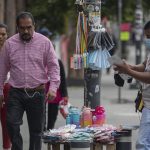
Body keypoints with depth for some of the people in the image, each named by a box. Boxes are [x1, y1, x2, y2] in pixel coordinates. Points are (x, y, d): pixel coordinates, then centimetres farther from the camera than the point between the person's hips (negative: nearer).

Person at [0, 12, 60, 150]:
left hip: (37, 93, -1)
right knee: (12, 124, -13)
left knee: (36, 130, 5)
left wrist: (53, 88, -13)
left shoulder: (45, 42, -1)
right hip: (15, 93, 1)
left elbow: (54, 67, -1)